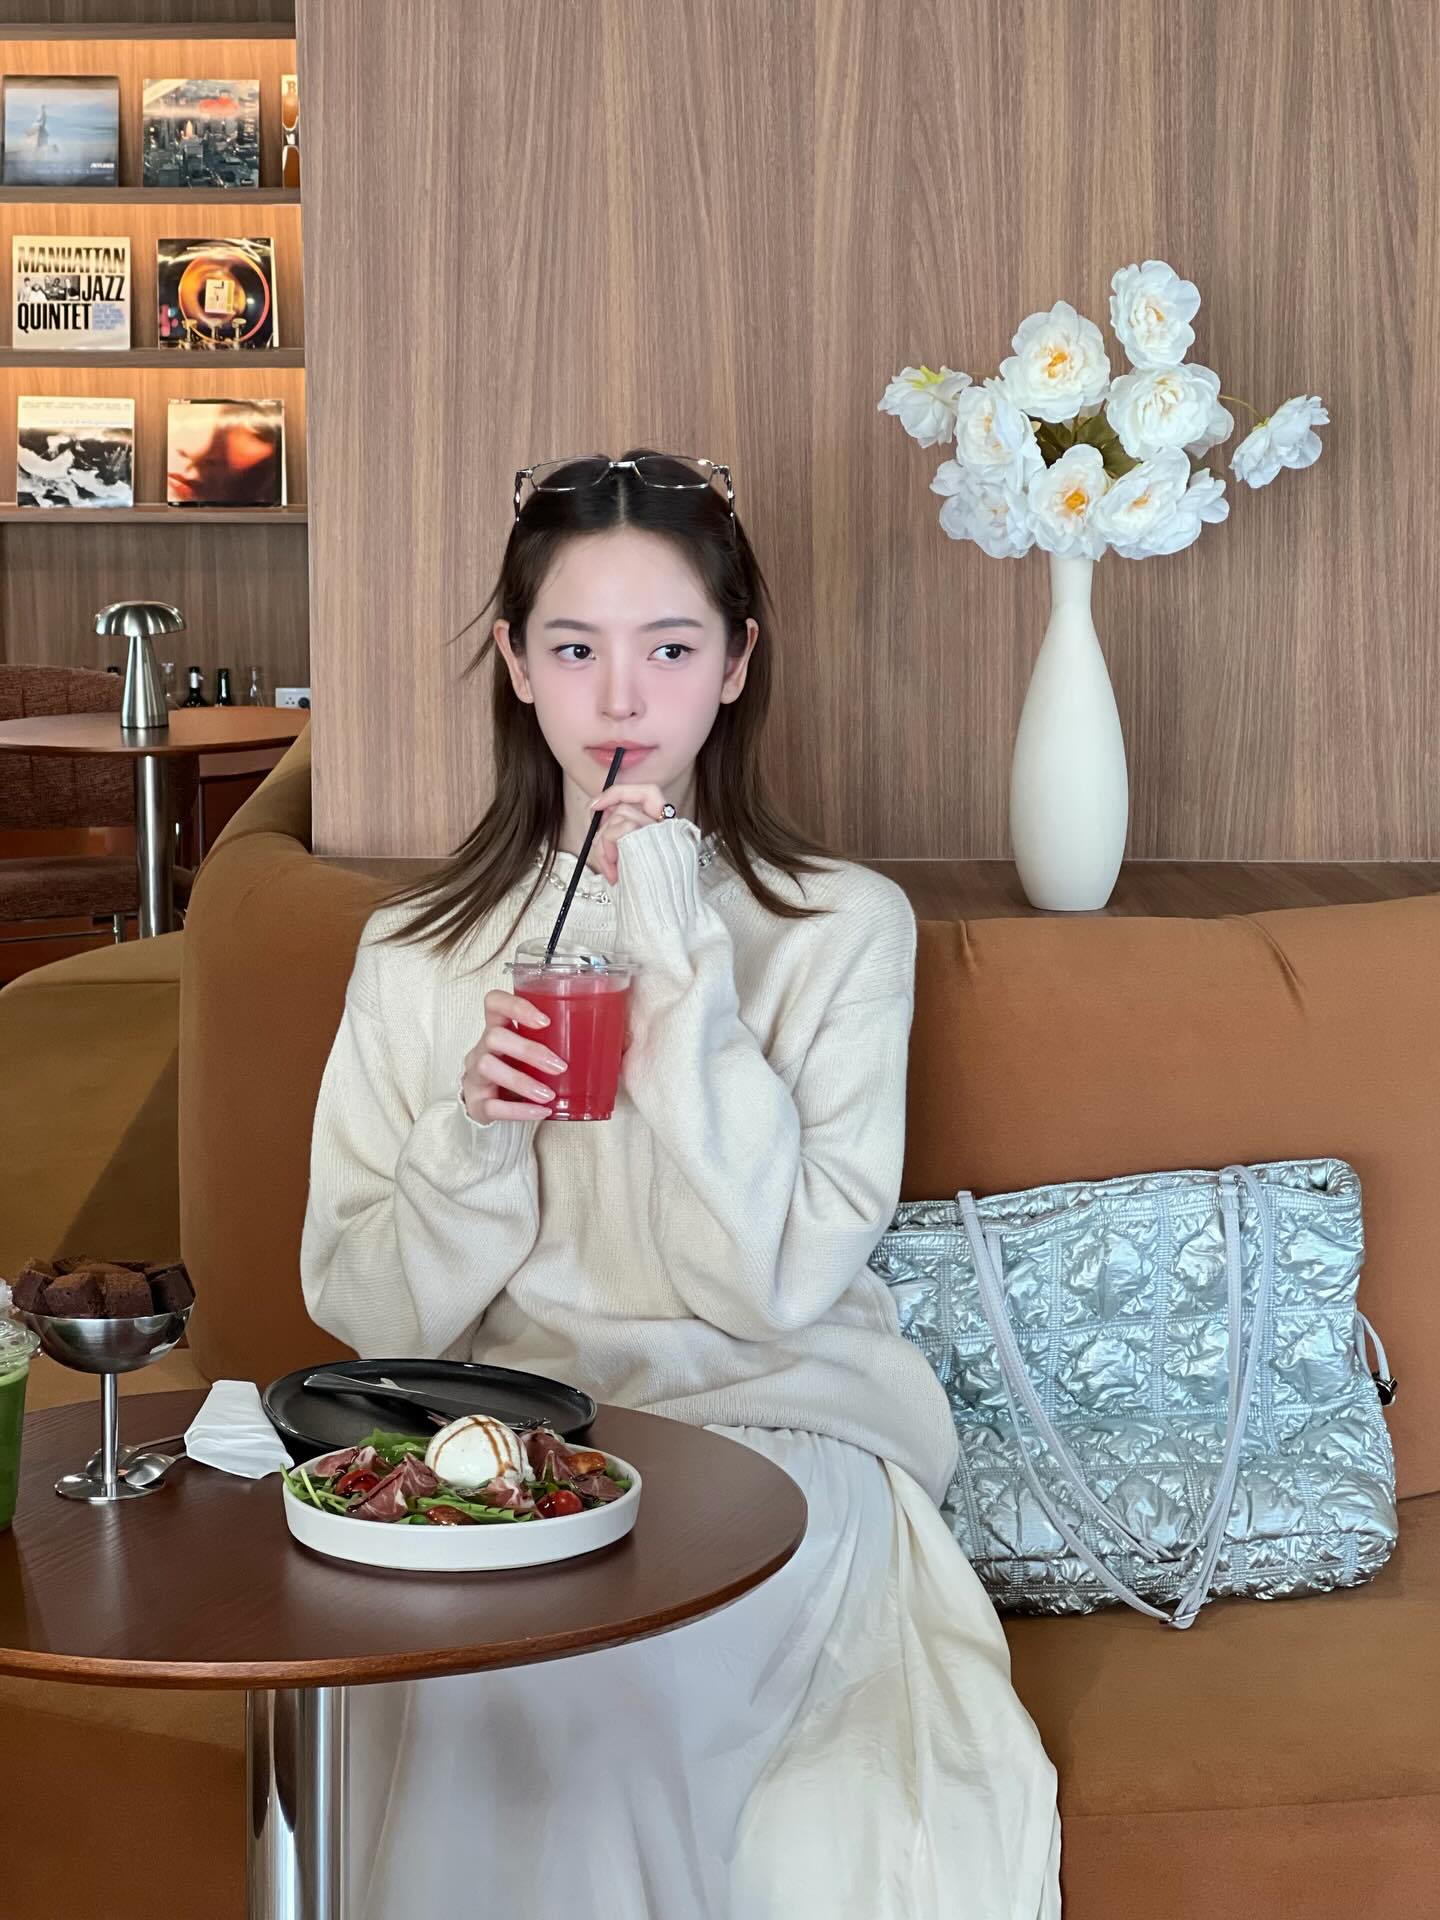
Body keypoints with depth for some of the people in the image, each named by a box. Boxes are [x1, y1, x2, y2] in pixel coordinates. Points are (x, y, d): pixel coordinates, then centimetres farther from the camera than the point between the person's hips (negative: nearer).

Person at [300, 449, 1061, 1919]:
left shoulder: (845, 927, -1)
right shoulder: (416, 955, 7)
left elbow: (784, 1280, -12)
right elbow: (369, 1316, 3)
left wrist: (681, 970, -15)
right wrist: (472, 1129, -16)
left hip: (774, 1431, -2)